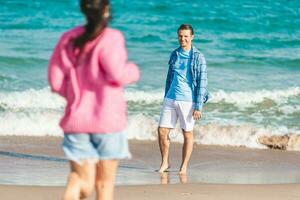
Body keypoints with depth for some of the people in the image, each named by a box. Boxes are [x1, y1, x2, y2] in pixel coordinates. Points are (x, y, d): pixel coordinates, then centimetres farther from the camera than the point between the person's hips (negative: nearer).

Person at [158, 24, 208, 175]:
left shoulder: (198, 57, -6)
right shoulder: (174, 54, 10)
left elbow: (202, 83, -8)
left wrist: (198, 107, -13)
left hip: (188, 100, -5)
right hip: (171, 99, 5)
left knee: (187, 134, 3)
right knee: (162, 131, 0)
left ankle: (184, 167, 12)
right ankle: (165, 163, 15)